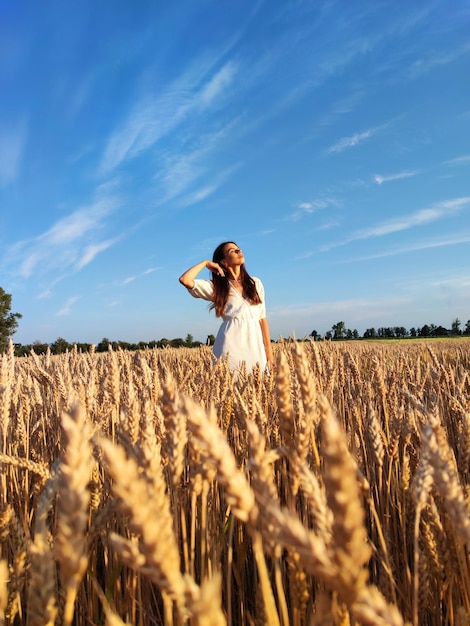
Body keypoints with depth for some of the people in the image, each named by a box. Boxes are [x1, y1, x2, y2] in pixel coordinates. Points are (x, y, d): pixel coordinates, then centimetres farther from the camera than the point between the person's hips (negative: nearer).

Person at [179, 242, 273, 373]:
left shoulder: (255, 283, 17)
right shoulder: (216, 287, 6)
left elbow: (262, 318, 16)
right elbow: (185, 280, -9)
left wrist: (269, 349, 9)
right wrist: (206, 263, 6)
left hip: (255, 343, 3)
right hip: (231, 343, -3)